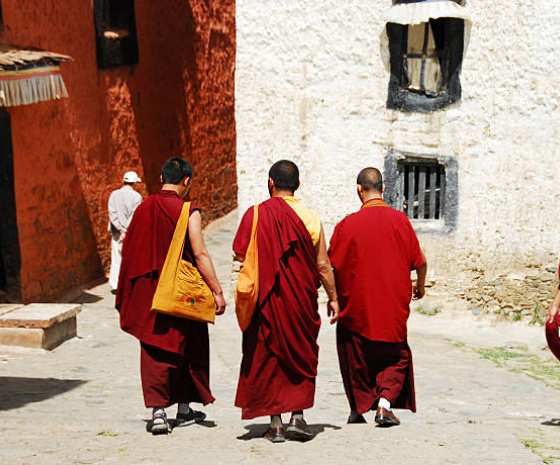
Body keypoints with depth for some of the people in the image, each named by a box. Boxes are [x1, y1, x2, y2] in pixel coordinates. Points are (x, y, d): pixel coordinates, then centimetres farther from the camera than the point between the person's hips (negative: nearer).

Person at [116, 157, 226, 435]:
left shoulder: (143, 209, 3)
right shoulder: (188, 212, -11)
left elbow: (128, 250, 9)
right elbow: (200, 254, -17)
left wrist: (127, 294, 19)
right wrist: (217, 292, -14)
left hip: (148, 292, 3)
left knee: (155, 350, 5)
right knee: (185, 347, 13)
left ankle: (157, 411, -6)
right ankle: (183, 409, 23)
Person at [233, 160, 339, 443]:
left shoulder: (256, 214, -6)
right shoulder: (309, 218, -3)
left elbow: (240, 254, -5)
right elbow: (323, 265, -1)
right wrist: (333, 298, 9)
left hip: (266, 299, -1)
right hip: (301, 300, 1)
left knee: (268, 356, 8)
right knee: (301, 355, 14)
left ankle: (275, 424, 6)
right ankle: (297, 417, 5)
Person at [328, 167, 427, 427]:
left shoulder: (347, 224, -11)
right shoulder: (400, 220, -7)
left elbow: (331, 265, -6)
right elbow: (419, 261, -1)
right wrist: (420, 286, 20)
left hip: (356, 305, -1)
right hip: (393, 306, 1)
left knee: (356, 357, 15)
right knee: (395, 356, 15)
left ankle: (358, 408, 20)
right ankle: (385, 403, -2)